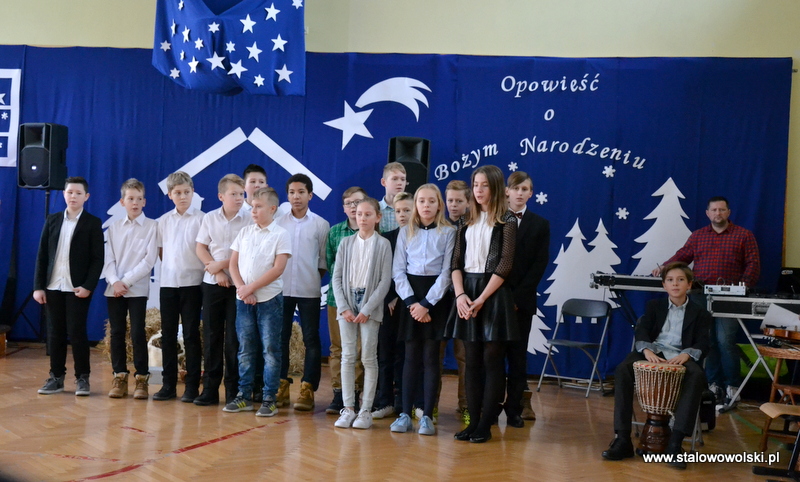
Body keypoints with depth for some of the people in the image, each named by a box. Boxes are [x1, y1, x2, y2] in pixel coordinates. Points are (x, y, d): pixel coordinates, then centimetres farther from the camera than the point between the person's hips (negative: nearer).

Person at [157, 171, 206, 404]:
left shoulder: (201, 219, -3)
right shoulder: (164, 221, 9)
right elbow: (160, 250, 14)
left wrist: (191, 267, -7)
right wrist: (172, 267, 5)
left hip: (192, 282, -4)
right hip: (168, 282, 4)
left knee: (191, 335, 0)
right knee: (168, 334, 7)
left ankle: (192, 386, 5)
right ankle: (168, 383, 15)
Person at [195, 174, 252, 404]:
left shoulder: (249, 221, -3)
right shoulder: (210, 218, 5)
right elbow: (201, 248, 4)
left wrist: (222, 264, -13)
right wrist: (217, 272, -9)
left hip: (238, 284, -2)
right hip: (213, 283, 3)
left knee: (234, 337, 0)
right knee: (211, 335, 6)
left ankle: (233, 390, 7)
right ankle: (210, 387, 14)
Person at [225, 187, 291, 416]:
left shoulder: (280, 235, -4)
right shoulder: (244, 232, 10)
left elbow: (278, 269, -12)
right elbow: (233, 263, 7)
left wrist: (250, 288, -13)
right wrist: (242, 289, -8)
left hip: (269, 299, -4)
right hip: (243, 300, 4)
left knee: (270, 350, 0)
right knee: (245, 350, 9)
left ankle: (269, 399, 5)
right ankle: (244, 396, 17)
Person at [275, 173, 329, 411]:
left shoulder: (321, 225, 3)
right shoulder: (278, 223, 7)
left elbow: (323, 260, 6)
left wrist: (316, 278, -1)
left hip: (309, 291, -2)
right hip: (281, 289, 2)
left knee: (311, 339, 0)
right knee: (280, 338, 5)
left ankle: (307, 389, 5)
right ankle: (282, 386, 14)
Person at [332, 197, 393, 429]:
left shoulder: (383, 245, -1)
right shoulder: (346, 243, 8)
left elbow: (385, 281, -5)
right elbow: (337, 277, 6)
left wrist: (367, 309, -11)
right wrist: (343, 307, -5)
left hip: (370, 304, -3)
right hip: (347, 302, 3)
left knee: (369, 357, -1)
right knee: (348, 357, 2)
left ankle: (366, 410, 5)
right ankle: (348, 408, 8)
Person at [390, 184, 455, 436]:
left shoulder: (448, 232, 1)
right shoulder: (406, 232, 9)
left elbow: (447, 272, -4)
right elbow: (398, 270, 4)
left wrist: (427, 304, -12)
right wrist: (411, 301, -9)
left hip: (436, 296, -2)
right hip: (411, 295, 2)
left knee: (431, 356, -2)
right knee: (411, 356, 3)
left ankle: (427, 416, 2)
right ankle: (405, 413, 6)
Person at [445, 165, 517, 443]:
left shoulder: (506, 221, -1)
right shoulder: (467, 222, 13)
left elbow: (504, 266, -8)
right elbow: (456, 263, 8)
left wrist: (481, 299, -14)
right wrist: (460, 295, -9)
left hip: (492, 293, -5)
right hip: (467, 293, 5)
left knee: (492, 360, -1)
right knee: (472, 361, 6)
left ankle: (486, 425, 3)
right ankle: (473, 421, 10)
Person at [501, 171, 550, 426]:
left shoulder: (540, 225, 7)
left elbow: (540, 264, 0)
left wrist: (518, 297, -10)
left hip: (521, 300, 1)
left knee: (517, 355, 4)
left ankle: (515, 409, 9)